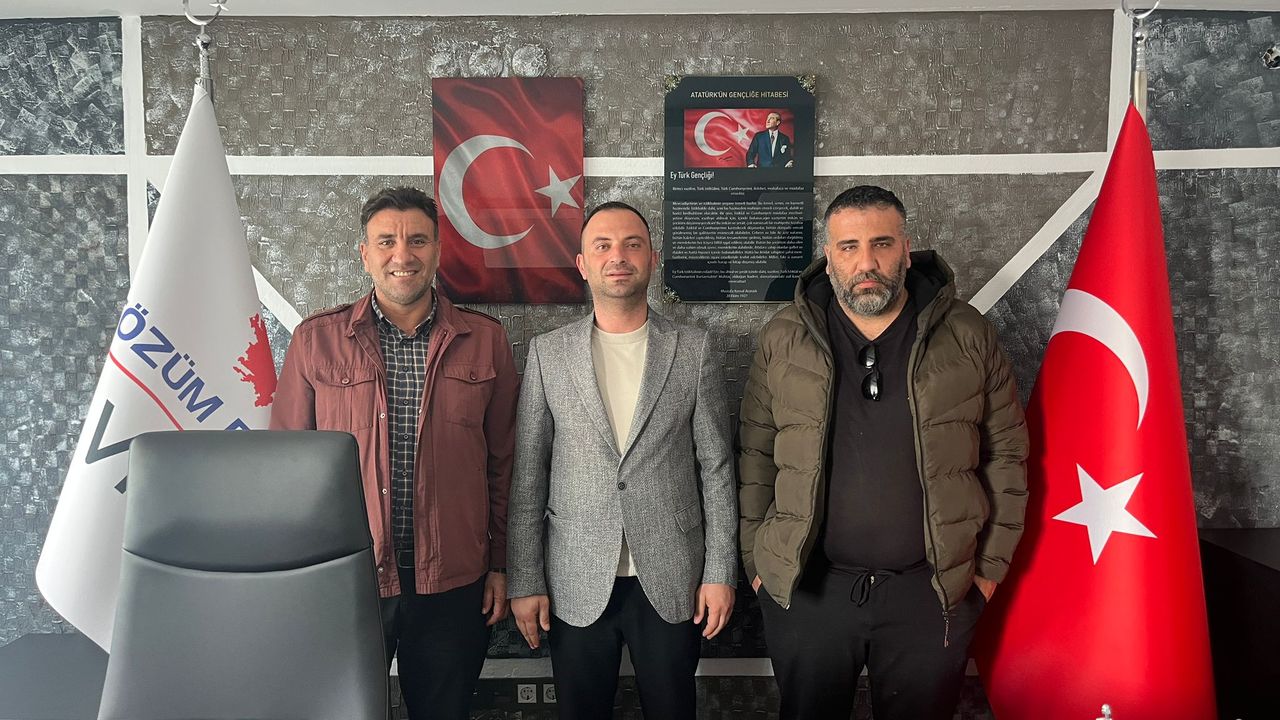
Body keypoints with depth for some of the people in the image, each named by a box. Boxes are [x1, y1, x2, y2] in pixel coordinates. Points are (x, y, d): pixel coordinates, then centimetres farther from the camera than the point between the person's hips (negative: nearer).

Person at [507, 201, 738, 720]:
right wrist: (524, 581, 0)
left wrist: (720, 572, -2)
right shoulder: (547, 353, 1)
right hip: (575, 584, 1)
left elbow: (716, 468, 1)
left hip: (672, 581, 0)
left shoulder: (693, 350, 0)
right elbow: (527, 477, 2)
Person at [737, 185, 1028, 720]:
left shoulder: (966, 335, -2)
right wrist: (756, 557, 2)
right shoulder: (784, 338, -2)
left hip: (931, 590, 0)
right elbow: (755, 454, 3)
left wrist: (992, 563, 3)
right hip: (805, 586, 1)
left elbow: (1006, 453, 4)